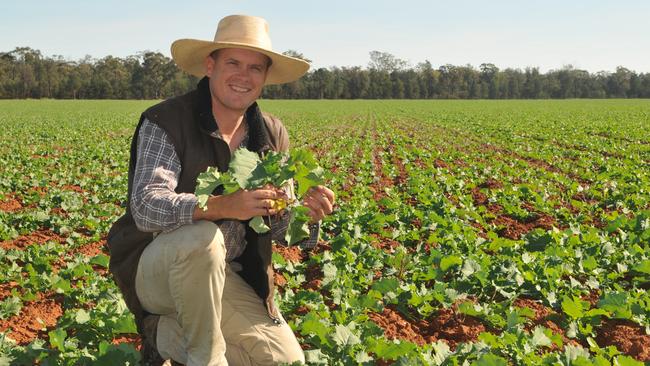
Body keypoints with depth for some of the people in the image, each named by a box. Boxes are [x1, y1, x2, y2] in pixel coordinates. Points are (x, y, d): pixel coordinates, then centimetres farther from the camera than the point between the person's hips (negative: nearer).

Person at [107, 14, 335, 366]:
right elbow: (145, 208, -29)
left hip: (227, 278, 5)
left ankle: (166, 334, 10)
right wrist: (221, 206, -45)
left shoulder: (272, 135, 0)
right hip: (155, 270, -5)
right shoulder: (166, 122, -15)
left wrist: (305, 214, -22)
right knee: (202, 238, -37)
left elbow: (275, 222, 2)